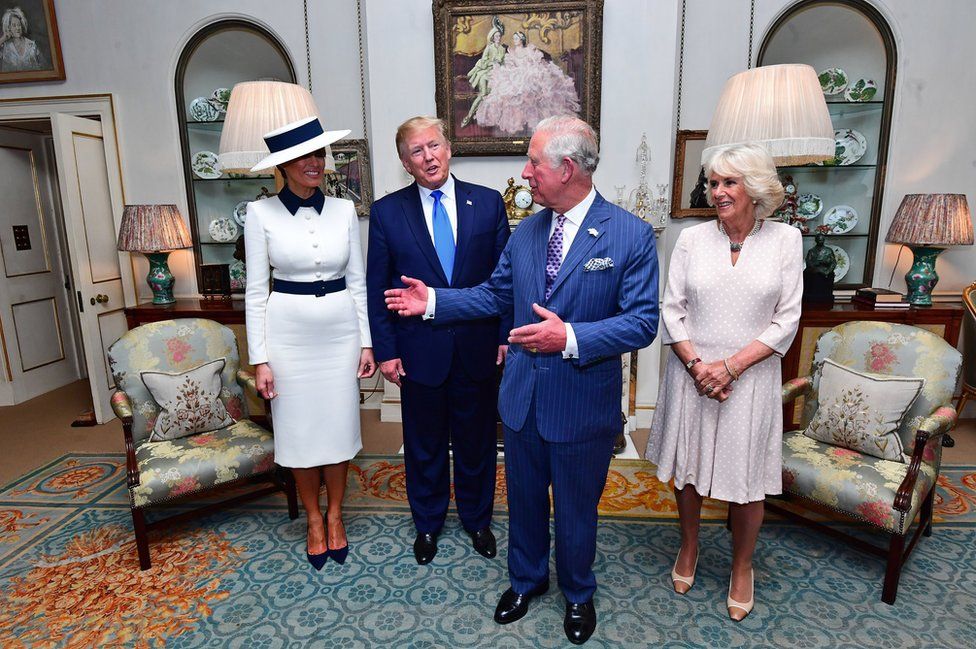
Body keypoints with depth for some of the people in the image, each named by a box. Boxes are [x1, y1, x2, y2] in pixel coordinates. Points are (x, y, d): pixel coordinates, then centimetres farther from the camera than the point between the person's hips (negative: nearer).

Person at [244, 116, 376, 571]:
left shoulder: (344, 210, 1)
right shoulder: (261, 213, -5)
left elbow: (357, 281, 5)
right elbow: (256, 290, -3)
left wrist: (366, 342, 3)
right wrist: (260, 358, -6)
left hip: (340, 331, 2)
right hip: (289, 333, -1)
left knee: (338, 426, 11)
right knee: (299, 430, 10)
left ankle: (335, 515, 33)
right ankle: (314, 520, 33)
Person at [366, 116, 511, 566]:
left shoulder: (488, 203, -1)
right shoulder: (386, 212, -2)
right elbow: (377, 288, 0)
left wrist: (507, 335, -3)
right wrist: (385, 350, -3)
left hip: (478, 347, 1)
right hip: (420, 350, 0)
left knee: (477, 441, 17)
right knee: (424, 444, 16)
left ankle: (476, 519, 41)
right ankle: (427, 523, 40)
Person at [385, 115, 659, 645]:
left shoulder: (631, 235, -13)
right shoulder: (526, 231, 3)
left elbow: (642, 322, -16)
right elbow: (495, 294, 10)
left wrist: (571, 337, -28)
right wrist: (433, 300, 2)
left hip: (582, 404, -4)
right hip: (522, 398, 5)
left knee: (576, 509, 17)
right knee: (523, 499, 22)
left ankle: (578, 595, 46)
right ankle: (526, 579, 50)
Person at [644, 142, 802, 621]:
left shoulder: (785, 240, -2)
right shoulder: (692, 239, 0)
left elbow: (786, 320, -5)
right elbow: (671, 309, -1)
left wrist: (730, 366, -14)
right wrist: (697, 365, -13)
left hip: (751, 378, -1)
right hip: (690, 372, 1)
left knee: (748, 479, 9)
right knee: (687, 467, 14)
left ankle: (742, 567, 35)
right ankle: (689, 548, 40)